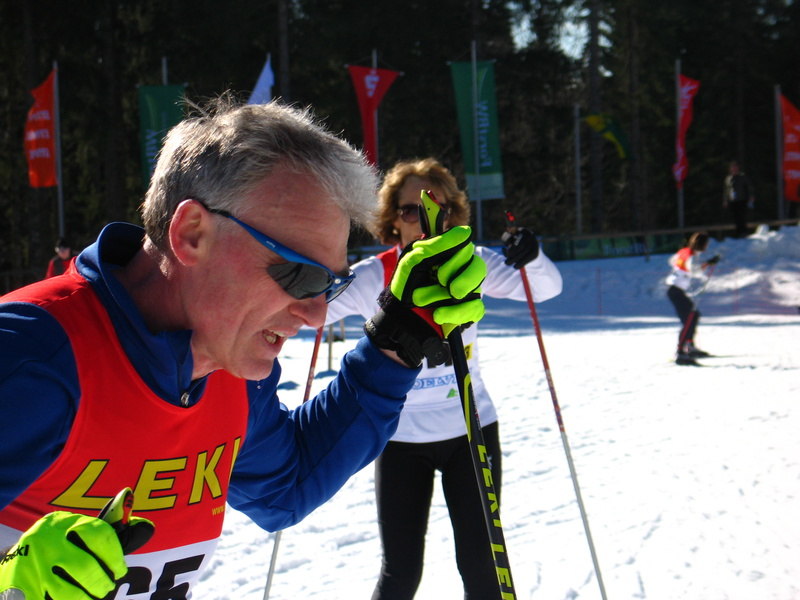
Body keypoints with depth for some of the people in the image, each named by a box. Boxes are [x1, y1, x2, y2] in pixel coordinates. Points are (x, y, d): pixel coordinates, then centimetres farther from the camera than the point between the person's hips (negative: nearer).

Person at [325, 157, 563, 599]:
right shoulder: (373, 277, -7)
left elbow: (546, 288, -5)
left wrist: (531, 258, -27)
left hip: (470, 429, 1)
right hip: (401, 437, -1)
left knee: (480, 563, 4)